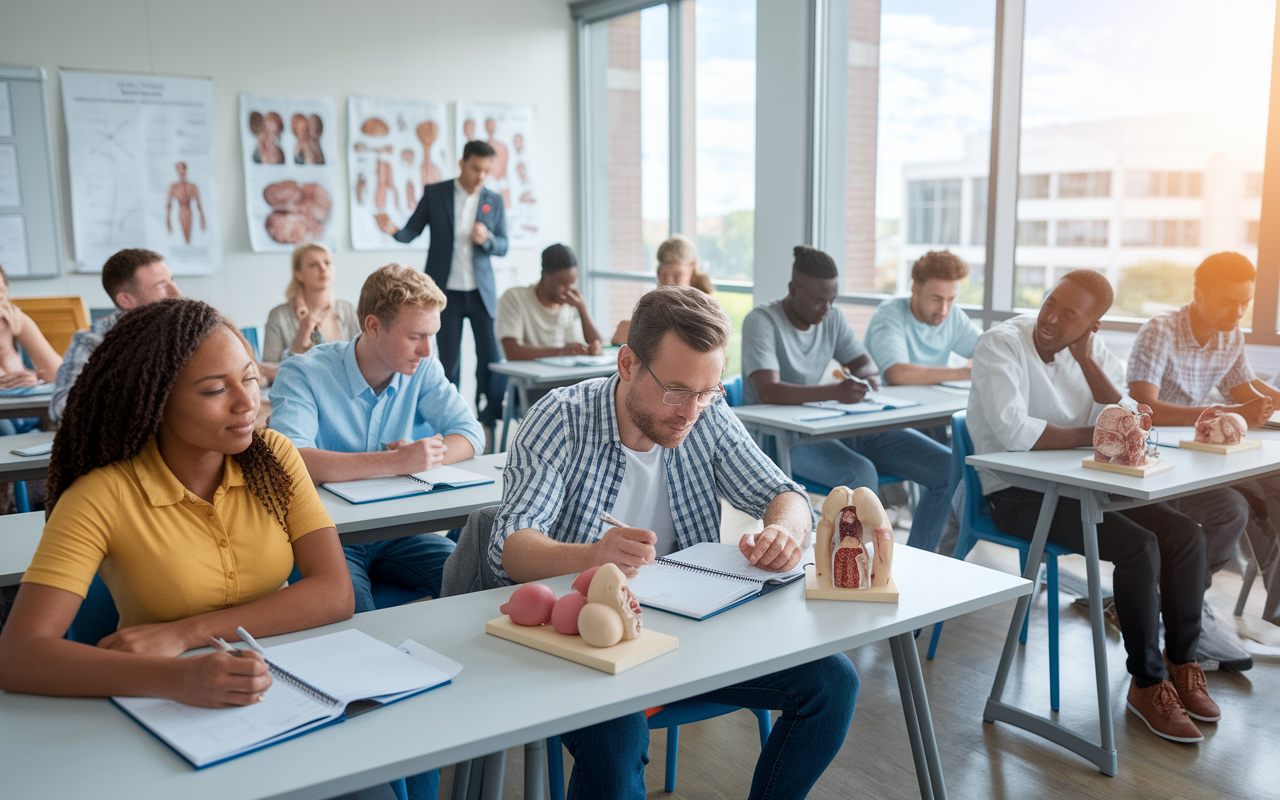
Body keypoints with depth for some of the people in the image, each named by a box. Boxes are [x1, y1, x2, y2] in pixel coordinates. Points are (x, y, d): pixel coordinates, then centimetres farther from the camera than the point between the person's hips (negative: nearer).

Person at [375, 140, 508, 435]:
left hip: (481, 291, 1)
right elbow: (413, 230, 2)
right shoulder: (434, 193, 1)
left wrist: (487, 239, -15)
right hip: (446, 290, -1)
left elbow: (503, 246, 7)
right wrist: (395, 230, -20)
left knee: (492, 357, -3)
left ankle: (489, 419, 11)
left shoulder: (493, 200, 6)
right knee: (449, 360, 4)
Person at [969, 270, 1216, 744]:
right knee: (1139, 546, -22)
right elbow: (1013, 432, -28)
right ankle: (1147, 683, -5)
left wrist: (1086, 361, -13)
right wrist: (1091, 434, -17)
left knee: (1185, 534, -3)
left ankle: (1181, 663, 13)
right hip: (1016, 496, -7)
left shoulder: (1093, 349, 5)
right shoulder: (1001, 345, -16)